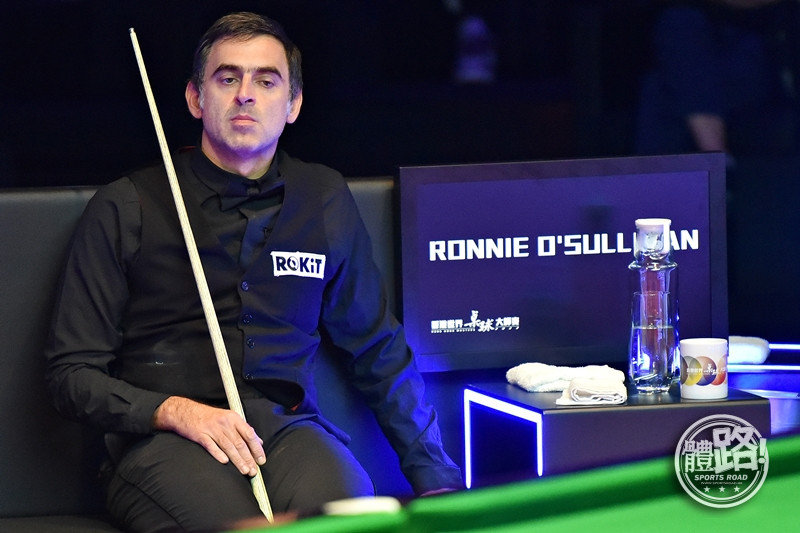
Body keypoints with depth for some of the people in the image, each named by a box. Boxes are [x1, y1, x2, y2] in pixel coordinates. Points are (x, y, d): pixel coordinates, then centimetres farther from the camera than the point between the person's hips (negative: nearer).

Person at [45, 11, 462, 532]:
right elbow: (72, 373, 4)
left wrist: (436, 478, 19)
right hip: (164, 437, -2)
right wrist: (176, 411, -14)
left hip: (288, 425, 2)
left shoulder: (325, 200, 16)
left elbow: (378, 348, 25)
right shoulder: (123, 209, 5)